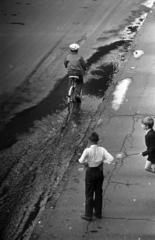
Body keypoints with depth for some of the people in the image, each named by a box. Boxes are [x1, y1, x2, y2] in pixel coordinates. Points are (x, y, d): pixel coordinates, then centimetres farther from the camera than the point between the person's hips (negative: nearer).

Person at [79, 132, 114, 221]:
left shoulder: (87, 150, -20)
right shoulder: (102, 150, -10)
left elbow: (81, 161, -24)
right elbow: (111, 158, -17)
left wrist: (86, 163, -3)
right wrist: (103, 161, -3)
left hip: (90, 173, -4)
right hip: (99, 172, 4)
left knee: (89, 194, 8)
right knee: (98, 193, 18)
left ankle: (88, 215, 14)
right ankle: (98, 213, 28)